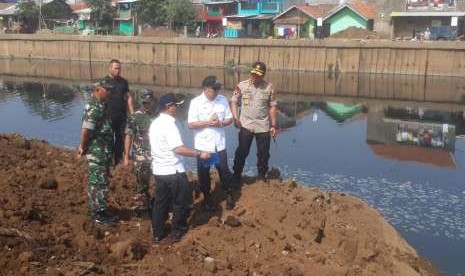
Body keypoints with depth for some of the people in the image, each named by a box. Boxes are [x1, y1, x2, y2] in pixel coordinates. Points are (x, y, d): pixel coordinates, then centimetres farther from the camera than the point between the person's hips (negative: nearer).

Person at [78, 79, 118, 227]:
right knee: (99, 183, -2)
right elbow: (85, 131, -27)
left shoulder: (99, 106, 12)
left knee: (96, 182, 17)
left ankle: (98, 210, 28)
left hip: (102, 152, 10)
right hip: (97, 152, -10)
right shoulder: (94, 108, -21)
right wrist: (83, 148, -14)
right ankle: (99, 214, 7)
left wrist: (82, 146, 16)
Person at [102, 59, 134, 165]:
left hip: (122, 115, 4)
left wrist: (132, 113, 4)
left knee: (121, 137, 8)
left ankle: (119, 158, 19)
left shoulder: (123, 82, 8)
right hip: (109, 116, -4)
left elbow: (128, 97, 11)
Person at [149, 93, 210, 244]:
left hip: (158, 169, 9)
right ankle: (178, 232, 17)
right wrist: (199, 153, -22)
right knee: (182, 202, 8)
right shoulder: (169, 124, -20)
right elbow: (179, 148, -28)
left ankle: (158, 234, 22)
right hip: (173, 170, -8)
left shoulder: (155, 123, 9)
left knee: (160, 202, 15)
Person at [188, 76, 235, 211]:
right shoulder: (195, 102, -12)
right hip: (202, 145, -2)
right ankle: (207, 197, 31)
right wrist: (208, 123, -22)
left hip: (219, 144, 2)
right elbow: (191, 124, -14)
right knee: (203, 173, 12)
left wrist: (220, 123, -16)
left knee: (224, 170, 12)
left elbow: (229, 119, 5)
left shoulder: (223, 100, -2)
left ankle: (228, 194, 33)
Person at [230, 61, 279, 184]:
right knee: (242, 152, 5)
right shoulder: (242, 86, -5)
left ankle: (262, 177, 27)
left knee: (263, 153, 10)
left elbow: (272, 106, 2)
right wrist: (236, 118, -13)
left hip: (263, 126, 1)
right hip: (246, 125, -1)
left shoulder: (269, 87, -3)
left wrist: (274, 125, 0)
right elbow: (233, 102, 0)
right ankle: (236, 177, 18)